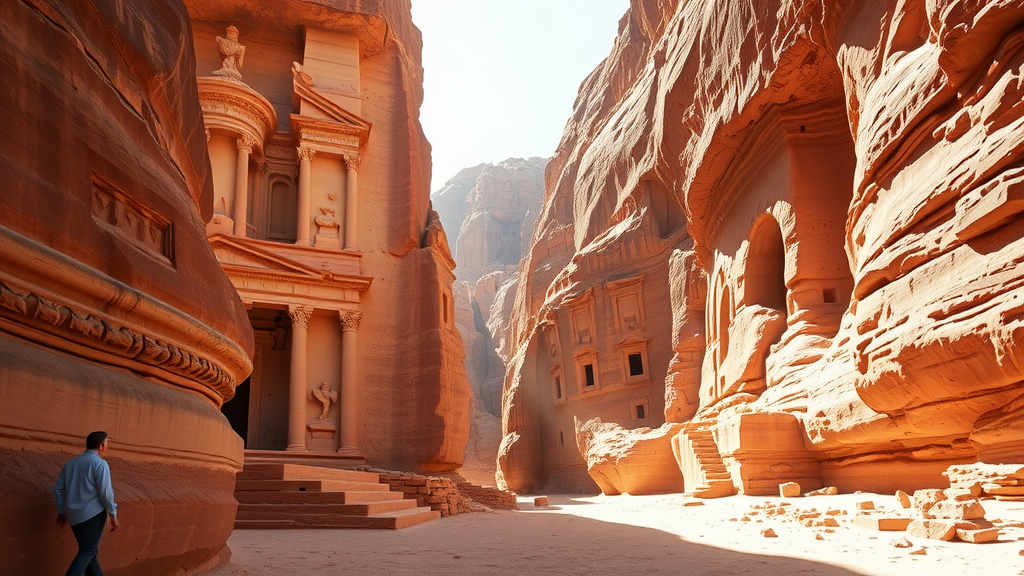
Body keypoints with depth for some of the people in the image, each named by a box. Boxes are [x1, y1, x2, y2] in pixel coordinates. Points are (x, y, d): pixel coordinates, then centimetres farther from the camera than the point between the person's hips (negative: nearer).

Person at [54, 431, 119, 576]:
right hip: (93, 514, -7)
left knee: (88, 550, 15)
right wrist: (113, 514, -8)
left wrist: (61, 512, 20)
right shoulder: (100, 463, -11)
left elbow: (58, 489, 12)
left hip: (74, 515, 7)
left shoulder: (71, 463, 11)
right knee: (88, 552, -3)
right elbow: (105, 491, -16)